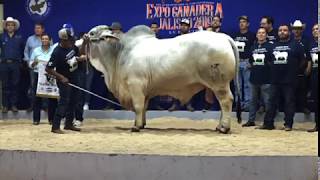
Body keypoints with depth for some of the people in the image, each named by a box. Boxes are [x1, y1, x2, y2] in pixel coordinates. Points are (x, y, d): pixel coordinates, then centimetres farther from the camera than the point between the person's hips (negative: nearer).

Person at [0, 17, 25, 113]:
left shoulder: (19, 38, 7)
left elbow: (23, 50, 15)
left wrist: (20, 59, 10)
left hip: (15, 64, 0)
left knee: (15, 85, 2)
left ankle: (14, 105, 8)